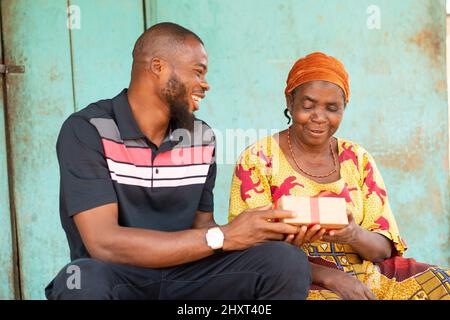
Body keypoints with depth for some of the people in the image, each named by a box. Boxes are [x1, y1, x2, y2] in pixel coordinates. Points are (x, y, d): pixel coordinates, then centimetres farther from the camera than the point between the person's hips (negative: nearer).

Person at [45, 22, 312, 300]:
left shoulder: (202, 137, 4)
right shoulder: (87, 131, -14)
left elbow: (201, 226, 11)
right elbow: (103, 243, -23)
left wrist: (260, 232, -11)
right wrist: (223, 236, -23)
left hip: (183, 273, 4)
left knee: (288, 261, -17)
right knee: (85, 282, -38)